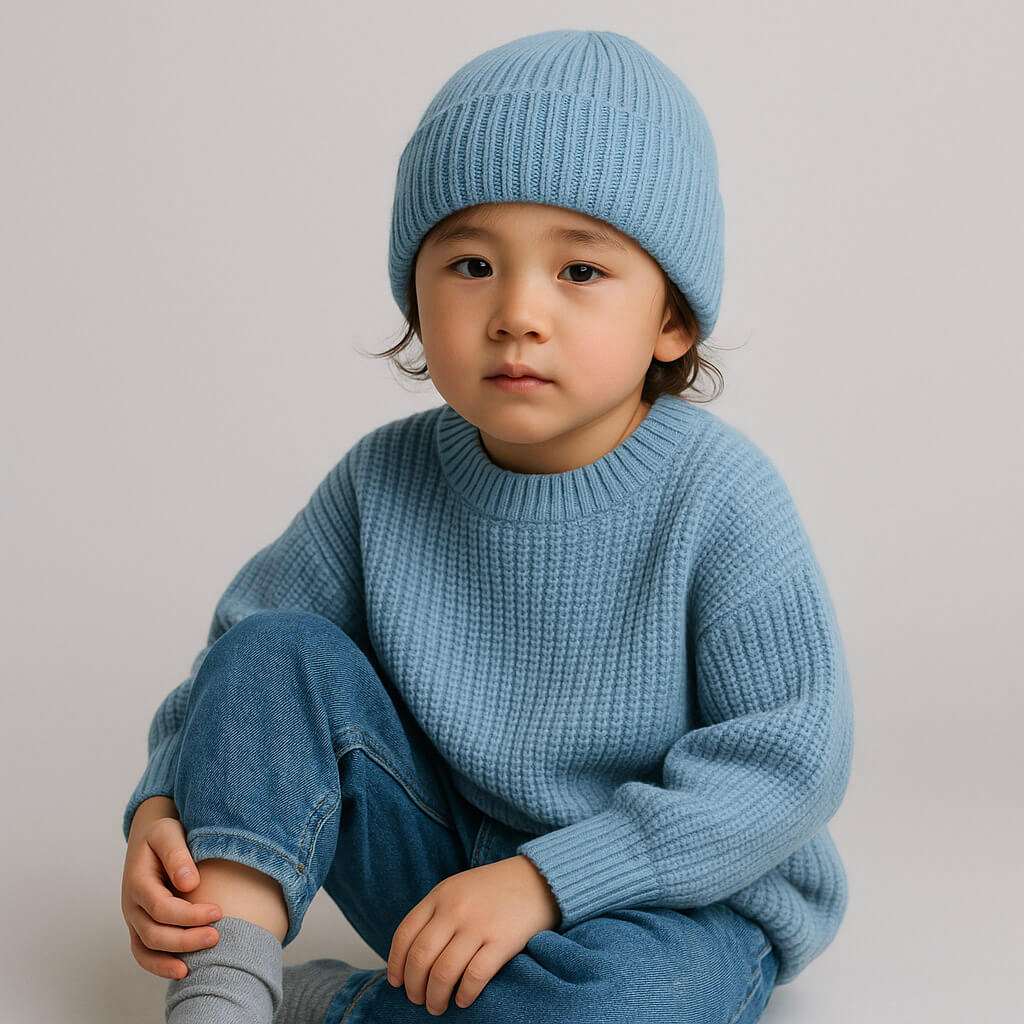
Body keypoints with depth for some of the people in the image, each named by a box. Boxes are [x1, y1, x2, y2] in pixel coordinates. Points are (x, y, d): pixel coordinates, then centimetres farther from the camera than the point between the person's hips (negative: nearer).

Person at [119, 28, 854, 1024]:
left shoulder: (718, 494, -19)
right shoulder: (385, 481, -5)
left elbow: (788, 757, -19)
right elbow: (241, 639, 4)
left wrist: (545, 879, -25)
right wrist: (164, 806, -16)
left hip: (674, 900, -3)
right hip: (444, 871, 4)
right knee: (277, 652, -12)